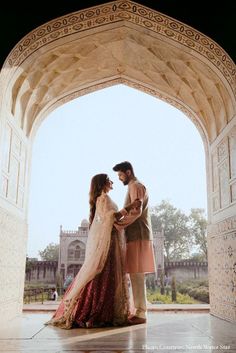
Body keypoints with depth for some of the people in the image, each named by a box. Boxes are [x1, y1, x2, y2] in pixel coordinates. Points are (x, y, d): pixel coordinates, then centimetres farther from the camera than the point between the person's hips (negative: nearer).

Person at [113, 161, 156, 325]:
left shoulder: (136, 186, -7)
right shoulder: (135, 187, 24)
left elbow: (136, 210, -21)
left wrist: (122, 224, -23)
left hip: (137, 236, -10)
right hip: (136, 235, 10)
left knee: (136, 274, -10)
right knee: (136, 275, 9)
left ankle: (141, 313, -7)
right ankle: (139, 310, 14)